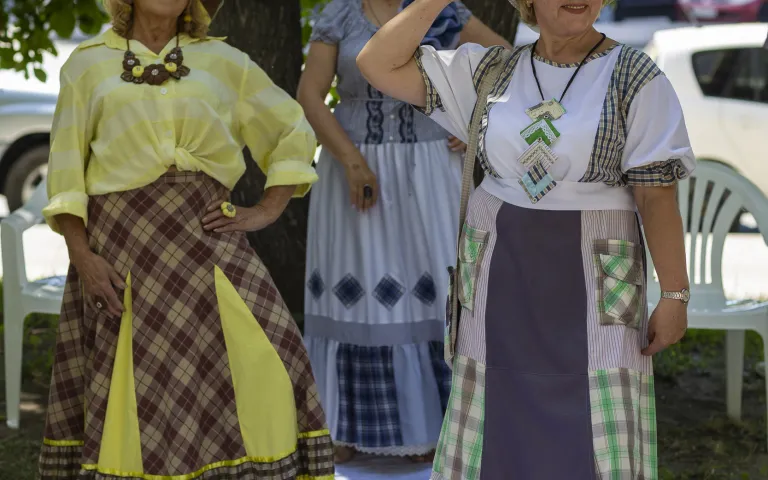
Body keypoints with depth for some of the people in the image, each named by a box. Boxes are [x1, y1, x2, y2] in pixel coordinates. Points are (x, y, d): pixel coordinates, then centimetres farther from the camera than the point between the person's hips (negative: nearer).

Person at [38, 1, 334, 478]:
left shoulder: (223, 62, 12)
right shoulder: (89, 64, 10)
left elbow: (294, 133, 16)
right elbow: (66, 170, 5)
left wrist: (268, 210, 3)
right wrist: (81, 255, -6)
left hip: (204, 232, 1)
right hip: (119, 241, -1)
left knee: (256, 362, -9)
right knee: (125, 381, 0)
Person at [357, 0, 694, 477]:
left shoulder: (635, 79, -8)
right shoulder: (490, 73, 2)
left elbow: (657, 194, -9)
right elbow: (377, 65, -2)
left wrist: (675, 295, -12)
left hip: (592, 282, -3)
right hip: (504, 277, 3)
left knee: (599, 437, -2)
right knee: (501, 424, 7)